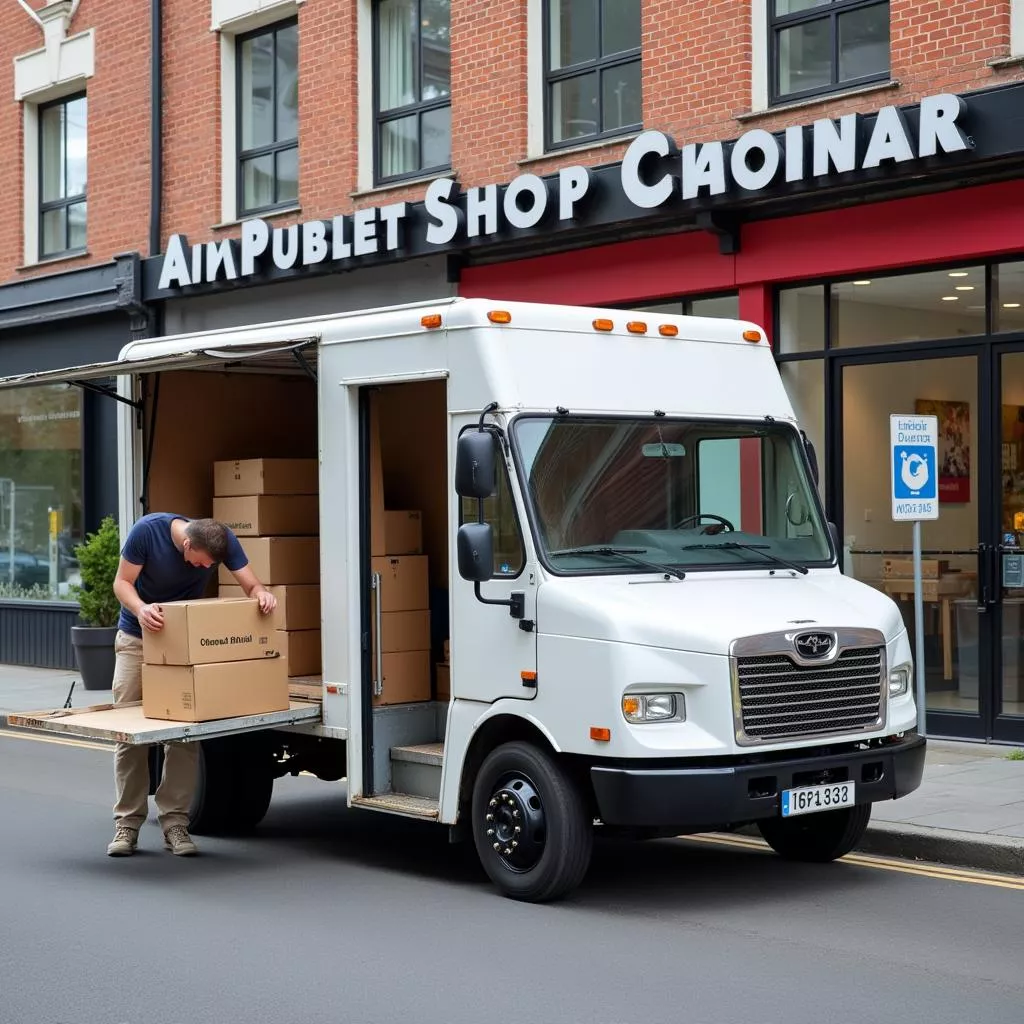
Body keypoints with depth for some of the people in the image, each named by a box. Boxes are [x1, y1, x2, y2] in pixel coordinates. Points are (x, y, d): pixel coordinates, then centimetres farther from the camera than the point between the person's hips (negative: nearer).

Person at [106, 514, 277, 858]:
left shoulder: (223, 540, -20)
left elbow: (251, 585, -16)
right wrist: (140, 609, -38)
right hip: (138, 637, -1)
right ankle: (127, 823, 5)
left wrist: (262, 594, -41)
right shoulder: (148, 530, -26)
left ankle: (174, 823, -1)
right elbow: (122, 582, -18)